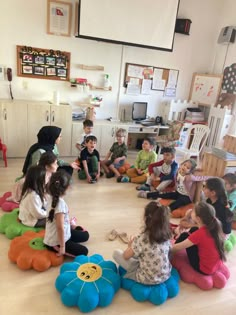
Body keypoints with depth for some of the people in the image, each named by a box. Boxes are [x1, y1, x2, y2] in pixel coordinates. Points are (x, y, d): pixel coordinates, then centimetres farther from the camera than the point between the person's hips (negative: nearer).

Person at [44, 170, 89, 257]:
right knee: (83, 251, -5)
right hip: (55, 242, -10)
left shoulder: (51, 198, -5)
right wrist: (62, 246, -23)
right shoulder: (60, 203, -33)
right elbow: (60, 227, -31)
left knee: (85, 235, 19)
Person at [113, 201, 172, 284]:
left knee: (116, 252, 4)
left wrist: (130, 245, 10)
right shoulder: (166, 235, -10)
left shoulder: (142, 238, -25)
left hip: (147, 279, -6)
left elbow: (126, 256, -11)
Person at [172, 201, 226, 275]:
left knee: (184, 236, -2)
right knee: (193, 230, 10)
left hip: (205, 269, -7)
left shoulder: (199, 233, -29)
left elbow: (179, 247, -17)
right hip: (217, 265, 7)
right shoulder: (213, 226, -11)